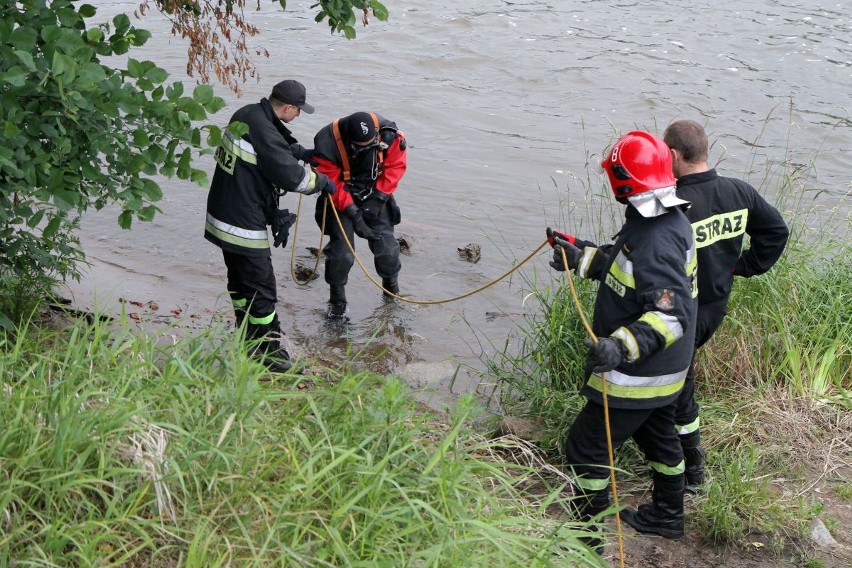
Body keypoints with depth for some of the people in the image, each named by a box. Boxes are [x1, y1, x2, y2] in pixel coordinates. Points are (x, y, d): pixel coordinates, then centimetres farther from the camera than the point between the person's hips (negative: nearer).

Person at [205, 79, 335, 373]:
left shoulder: (246, 114, 4)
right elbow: (293, 177, -20)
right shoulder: (264, 133, -26)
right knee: (261, 289, -1)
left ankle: (249, 338, 39)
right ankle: (268, 351, 7)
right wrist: (323, 182, -3)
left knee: (239, 280, 23)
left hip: (222, 216, 10)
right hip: (245, 226, -10)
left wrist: (299, 151, 16)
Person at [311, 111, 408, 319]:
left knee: (386, 246, -1)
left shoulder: (388, 134, -23)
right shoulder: (327, 143, -30)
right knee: (341, 252, -12)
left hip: (375, 195, 3)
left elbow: (396, 165, -11)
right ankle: (337, 300, 10)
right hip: (341, 198, -2)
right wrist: (352, 212, -26)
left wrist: (378, 198, -15)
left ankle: (392, 288, 27)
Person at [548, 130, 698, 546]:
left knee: (585, 448, 1)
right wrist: (581, 255, 10)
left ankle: (587, 537, 14)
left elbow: (672, 315, -37)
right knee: (658, 435, 28)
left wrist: (623, 346, -47)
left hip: (638, 374, -10)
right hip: (661, 369, 10)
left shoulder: (657, 242, -32)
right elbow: (624, 264, 15)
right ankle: (667, 515, 48)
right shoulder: (665, 220, 0)